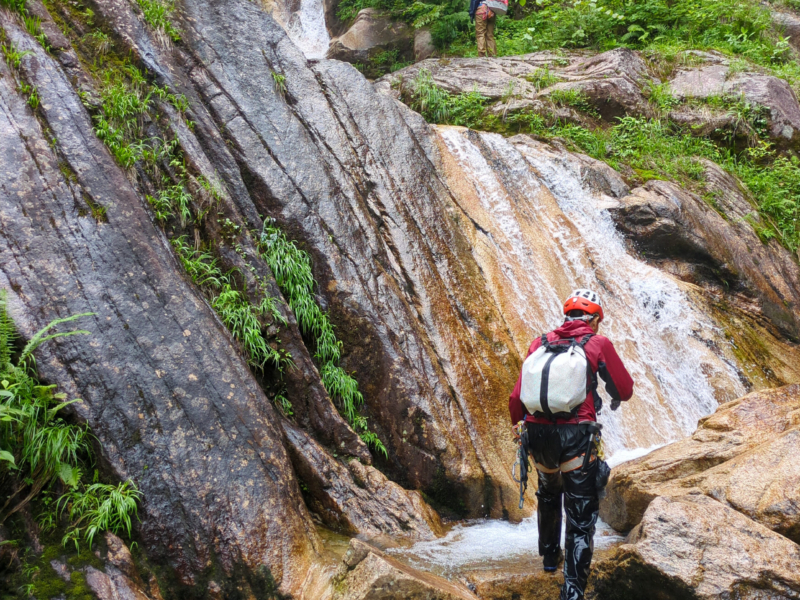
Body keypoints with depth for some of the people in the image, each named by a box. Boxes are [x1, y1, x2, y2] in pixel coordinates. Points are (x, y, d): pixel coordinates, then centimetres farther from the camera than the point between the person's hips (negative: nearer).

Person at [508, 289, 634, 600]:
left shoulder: (540, 343, 11)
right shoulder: (598, 343, 3)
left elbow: (517, 396, 7)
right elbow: (625, 389, 8)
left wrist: (519, 426, 24)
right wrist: (615, 399, 31)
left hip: (537, 433, 4)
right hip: (576, 435, -4)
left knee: (549, 495, 32)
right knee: (581, 516, 3)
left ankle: (549, 555, 50)